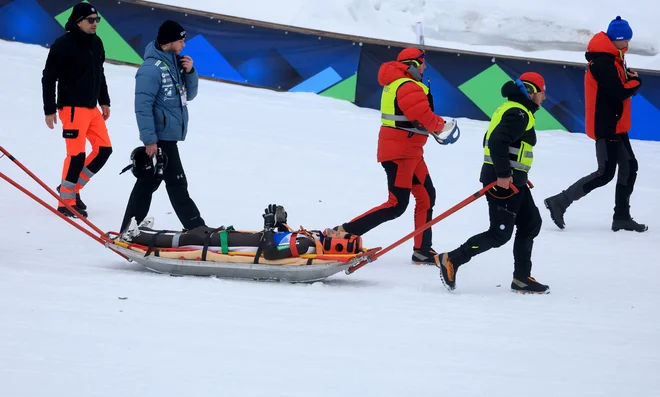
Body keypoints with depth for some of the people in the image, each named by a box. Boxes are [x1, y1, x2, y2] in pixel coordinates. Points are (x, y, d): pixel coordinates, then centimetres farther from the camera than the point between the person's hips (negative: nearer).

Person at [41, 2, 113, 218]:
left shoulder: (96, 43, 9)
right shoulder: (64, 44, -13)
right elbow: (49, 78, -11)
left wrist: (104, 101, 19)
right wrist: (49, 110, -11)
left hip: (92, 107, 8)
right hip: (72, 108, -8)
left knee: (104, 149, 6)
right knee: (77, 154, -9)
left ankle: (72, 187, 17)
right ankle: (66, 201, 4)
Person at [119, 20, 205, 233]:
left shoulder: (175, 63, 9)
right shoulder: (151, 69, -17)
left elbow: (189, 95, 15)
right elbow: (143, 106, -18)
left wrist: (190, 72, -3)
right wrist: (149, 140, -21)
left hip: (171, 134, 9)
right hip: (160, 136, -9)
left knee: (149, 181, 13)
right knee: (177, 184, -4)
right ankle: (196, 228, -1)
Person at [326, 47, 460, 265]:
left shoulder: (396, 83, 14)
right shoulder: (408, 87, -19)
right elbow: (424, 116, -26)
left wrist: (436, 126, 2)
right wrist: (442, 126, -8)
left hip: (410, 151, 11)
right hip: (400, 152, -11)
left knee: (426, 196, 16)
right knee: (396, 205, -11)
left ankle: (423, 250, 21)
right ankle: (343, 233, -14)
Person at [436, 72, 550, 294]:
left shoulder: (510, 109, 16)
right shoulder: (519, 114, -15)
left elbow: (490, 140, 21)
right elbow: (497, 142, -26)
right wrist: (503, 174, -26)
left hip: (512, 181, 11)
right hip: (504, 182, -11)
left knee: (531, 223, 13)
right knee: (500, 234, -9)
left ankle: (522, 279, 17)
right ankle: (451, 261, -6)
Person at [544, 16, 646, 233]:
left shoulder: (614, 58, 14)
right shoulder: (603, 61, -20)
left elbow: (620, 84, 12)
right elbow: (619, 93, -25)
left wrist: (629, 80, -9)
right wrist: (636, 81, -8)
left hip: (616, 125, 10)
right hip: (606, 126, -10)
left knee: (629, 167, 11)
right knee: (605, 174, -9)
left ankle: (622, 217, 16)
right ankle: (560, 202, -5)